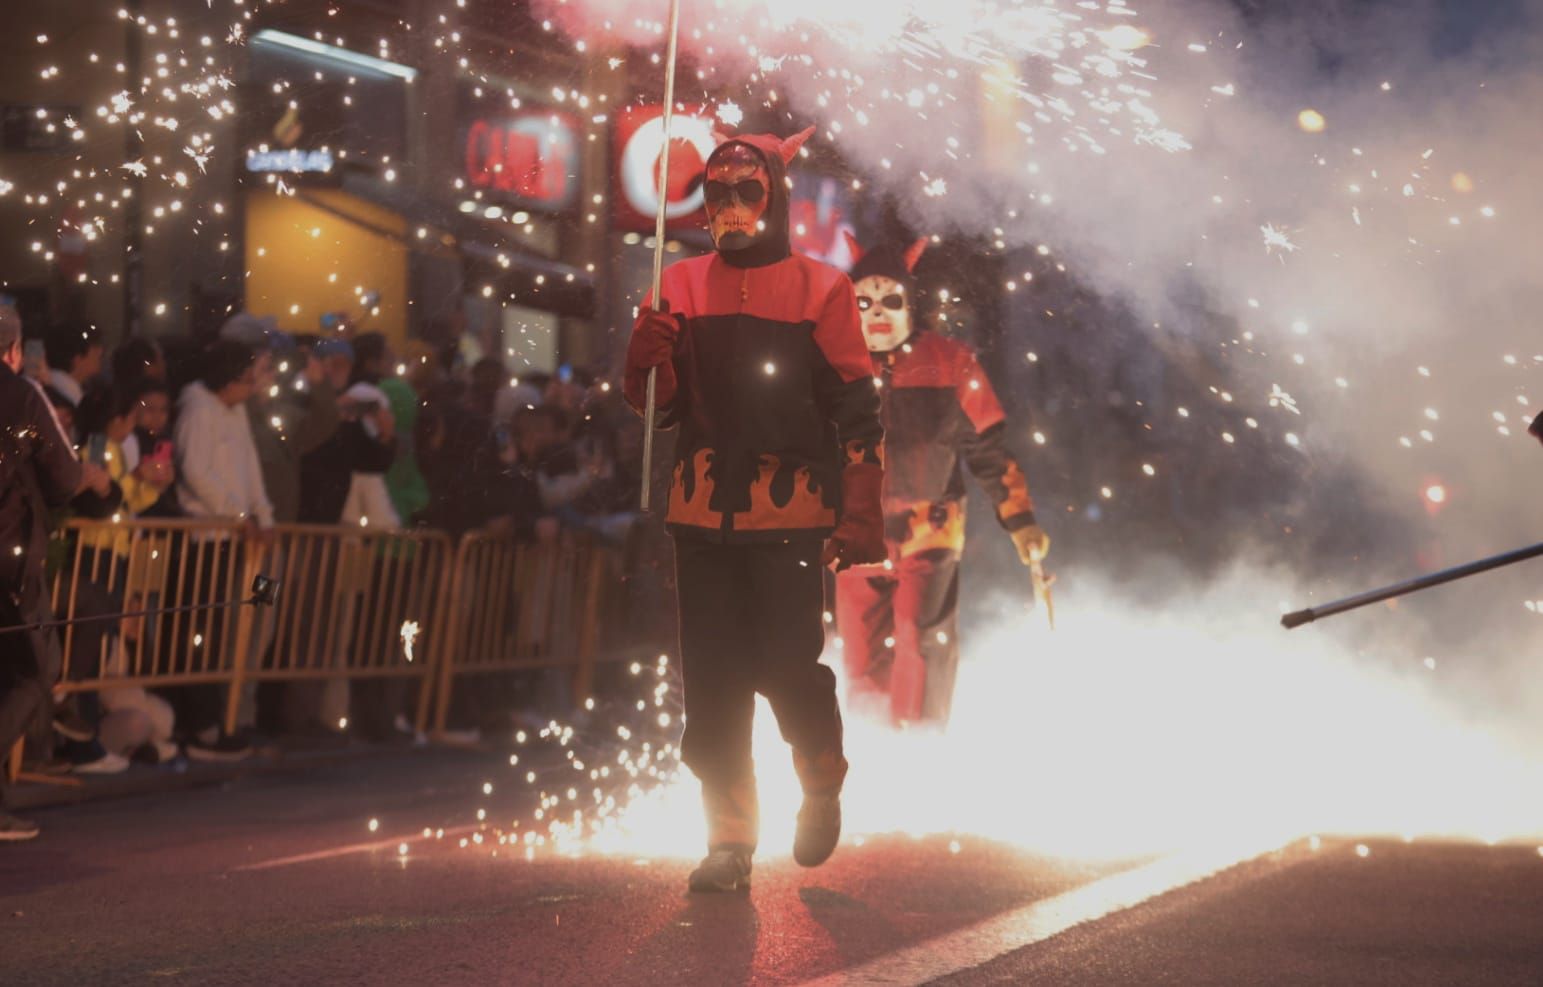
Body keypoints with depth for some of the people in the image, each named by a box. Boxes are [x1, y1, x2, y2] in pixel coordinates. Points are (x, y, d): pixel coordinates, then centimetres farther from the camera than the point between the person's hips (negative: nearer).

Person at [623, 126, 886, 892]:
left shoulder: (820, 290, 1)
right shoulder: (683, 287, 10)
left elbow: (857, 412, 0)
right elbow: (656, 404, 13)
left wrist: (860, 516, -7)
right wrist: (647, 354, -10)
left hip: (789, 512, -3)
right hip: (703, 512, 3)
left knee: (789, 668, -10)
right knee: (713, 681, 1)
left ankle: (822, 789, 20)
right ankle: (729, 840, 11)